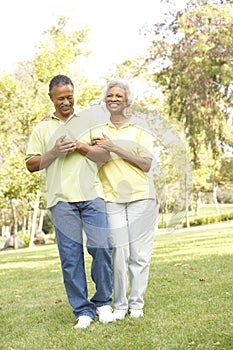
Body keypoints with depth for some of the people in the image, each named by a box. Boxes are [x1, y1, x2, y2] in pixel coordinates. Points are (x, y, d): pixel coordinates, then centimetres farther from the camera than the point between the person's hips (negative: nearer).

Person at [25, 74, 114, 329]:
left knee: (102, 247, -6)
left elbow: (105, 155, 8)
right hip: (61, 199, 0)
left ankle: (102, 303, 11)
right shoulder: (42, 129, 15)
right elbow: (31, 164, 10)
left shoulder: (88, 122, 15)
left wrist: (81, 147, -7)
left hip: (91, 195, 0)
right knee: (71, 255, -2)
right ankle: (82, 311, 6)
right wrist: (54, 152, -6)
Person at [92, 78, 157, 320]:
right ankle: (120, 304, 7)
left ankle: (136, 303, 12)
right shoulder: (96, 132, 16)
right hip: (111, 198, 1)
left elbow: (146, 164, -1)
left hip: (141, 196, 0)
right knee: (118, 253, -6)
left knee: (139, 253, -1)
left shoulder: (140, 131, 10)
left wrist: (115, 148, -9)